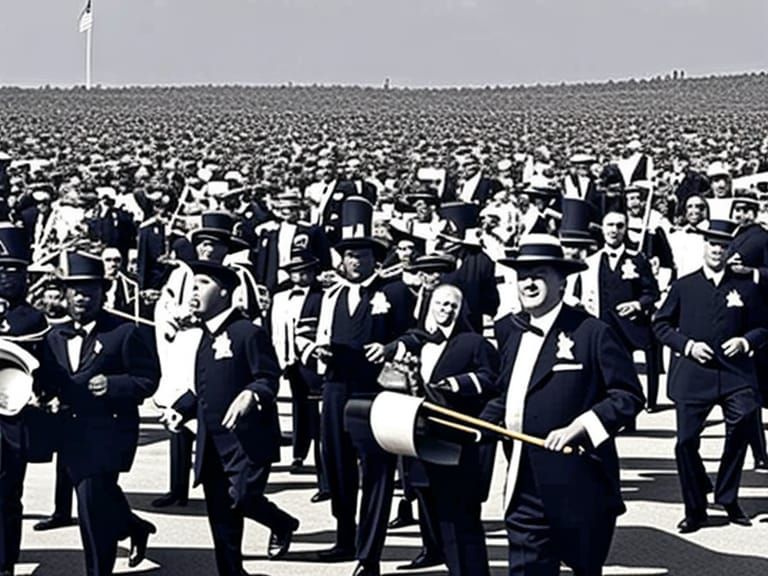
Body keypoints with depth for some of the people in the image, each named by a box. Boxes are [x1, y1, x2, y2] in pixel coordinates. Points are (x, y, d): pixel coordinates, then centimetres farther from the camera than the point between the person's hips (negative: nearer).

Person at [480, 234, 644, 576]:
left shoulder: (593, 333, -7)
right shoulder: (515, 335, 13)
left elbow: (628, 396, -10)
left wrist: (578, 427, -20)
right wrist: (482, 423, 6)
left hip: (579, 490, -5)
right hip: (525, 489, 5)